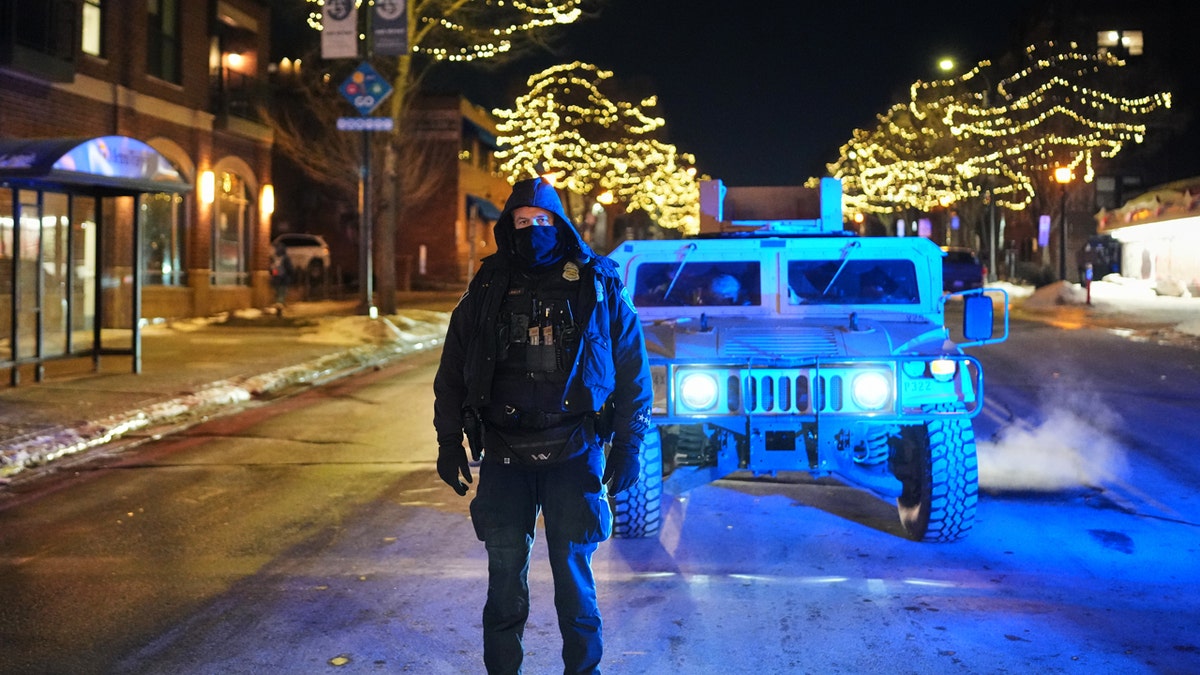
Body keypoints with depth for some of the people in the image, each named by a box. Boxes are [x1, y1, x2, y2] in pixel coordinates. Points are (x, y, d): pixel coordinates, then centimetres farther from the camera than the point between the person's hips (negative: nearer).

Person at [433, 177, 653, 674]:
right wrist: (449, 442, 8)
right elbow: (452, 370, 13)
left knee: (573, 578, 4)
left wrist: (628, 445, 1)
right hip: (504, 458, 2)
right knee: (505, 580, 7)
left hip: (574, 454, -1)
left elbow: (633, 369, 6)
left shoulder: (597, 286, 3)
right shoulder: (487, 291, 7)